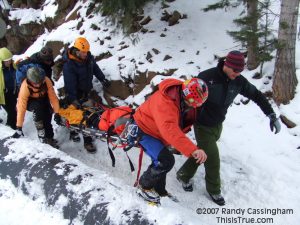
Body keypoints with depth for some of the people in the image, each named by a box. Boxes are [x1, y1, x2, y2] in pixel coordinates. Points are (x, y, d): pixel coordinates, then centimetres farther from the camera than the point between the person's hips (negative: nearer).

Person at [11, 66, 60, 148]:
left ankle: (49, 137, 2)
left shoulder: (46, 81, -29)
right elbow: (21, 107, -34)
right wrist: (19, 127, -31)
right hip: (29, 102, -3)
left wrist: (56, 112, -29)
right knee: (37, 107, -34)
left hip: (42, 99, 3)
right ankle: (42, 136, -27)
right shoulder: (25, 87, -35)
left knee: (48, 114, -19)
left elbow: (53, 96, -23)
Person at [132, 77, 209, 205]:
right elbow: (170, 130, -54)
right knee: (166, 161, -20)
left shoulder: (184, 99, -12)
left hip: (156, 132, 9)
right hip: (143, 130, -9)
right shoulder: (165, 102, -41)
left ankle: (159, 191, 41)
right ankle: (144, 187, 3)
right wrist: (193, 150, -60)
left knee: (162, 162, 18)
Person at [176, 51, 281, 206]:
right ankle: (213, 189, 22)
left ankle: (184, 175, 41)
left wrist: (272, 115, -4)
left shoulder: (239, 81, -10)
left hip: (218, 125, 5)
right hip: (203, 126, -5)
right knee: (213, 159, -4)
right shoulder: (207, 77, -26)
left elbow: (256, 95, 1)